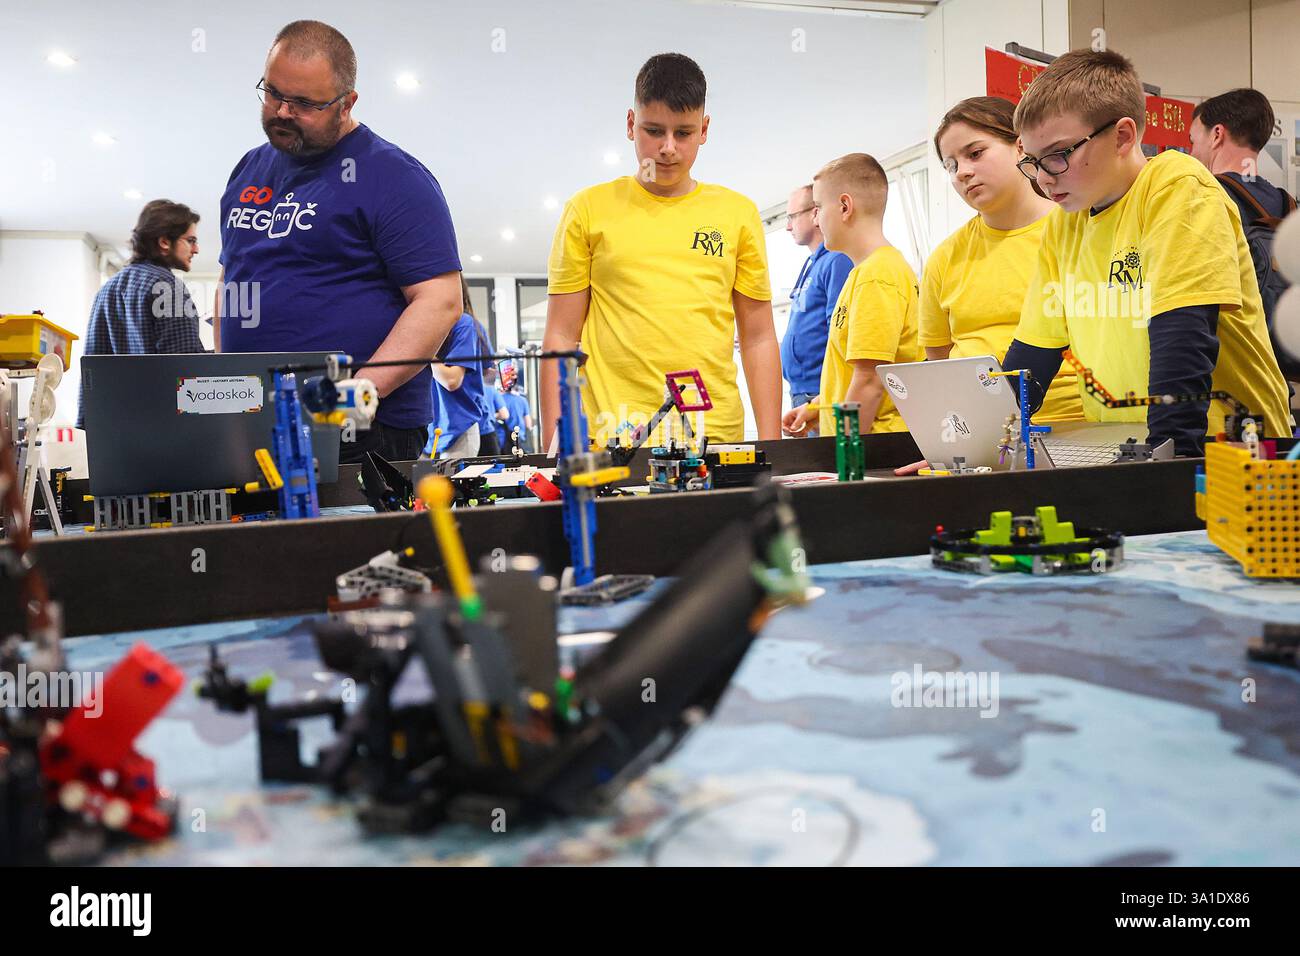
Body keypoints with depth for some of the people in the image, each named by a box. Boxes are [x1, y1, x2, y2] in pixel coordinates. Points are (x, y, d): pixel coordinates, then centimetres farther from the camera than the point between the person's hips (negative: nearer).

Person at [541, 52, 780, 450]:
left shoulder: (738, 213, 10)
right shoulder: (588, 209, 6)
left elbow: (759, 338, 11)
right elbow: (561, 336, 6)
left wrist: (771, 446, 5)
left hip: (716, 434, 2)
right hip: (612, 438, -1)